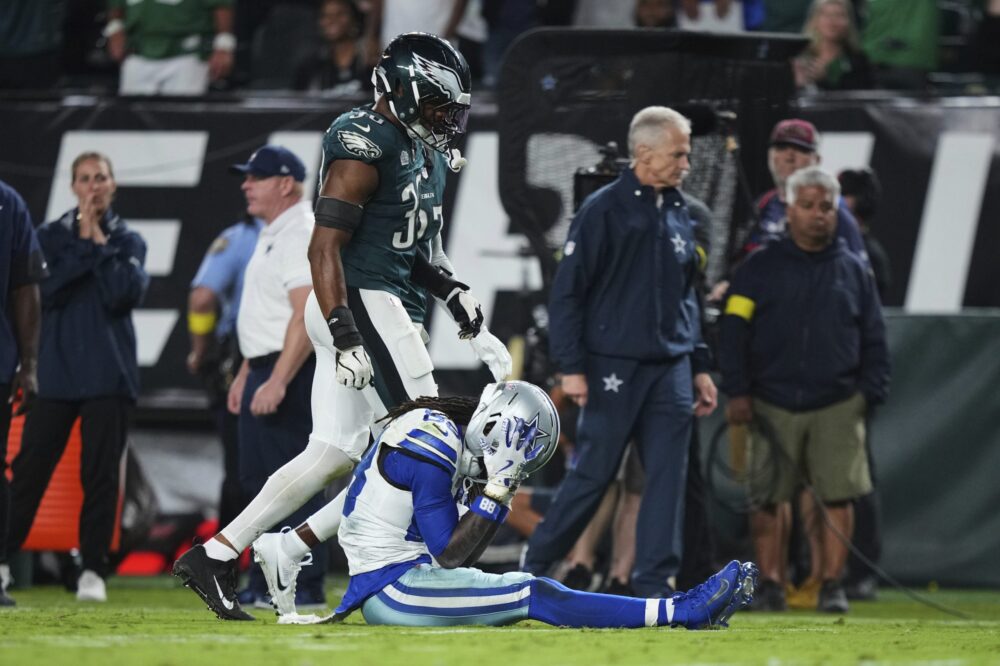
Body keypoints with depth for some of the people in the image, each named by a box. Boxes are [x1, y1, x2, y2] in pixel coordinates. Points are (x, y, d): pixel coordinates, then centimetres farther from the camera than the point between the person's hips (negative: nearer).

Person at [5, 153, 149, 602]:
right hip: (57, 373, 0)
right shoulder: (50, 236, 8)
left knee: (101, 473, -2)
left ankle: (93, 569, 4)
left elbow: (125, 295, -8)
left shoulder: (128, 241, 8)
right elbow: (46, 291, -7)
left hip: (109, 376, 0)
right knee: (29, 467, -2)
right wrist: (84, 244, -9)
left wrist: (99, 243, -6)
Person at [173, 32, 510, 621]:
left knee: (334, 455, 7)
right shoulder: (366, 146, -14)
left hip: (372, 308, 10)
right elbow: (325, 247, -19)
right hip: (361, 307, -10)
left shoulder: (409, 148, 17)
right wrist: (345, 337, -26)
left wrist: (453, 293, 15)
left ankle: (214, 556, 7)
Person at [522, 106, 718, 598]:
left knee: (668, 477, 0)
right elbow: (567, 292, -8)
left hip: (671, 370, 6)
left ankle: (654, 583, 2)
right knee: (593, 474, -1)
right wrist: (571, 368, -13)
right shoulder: (604, 210, -7)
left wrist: (699, 367, 18)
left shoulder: (679, 214, 13)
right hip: (614, 367, -6)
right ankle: (536, 563, 13)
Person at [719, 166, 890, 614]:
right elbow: (734, 330, 3)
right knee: (768, 497, -2)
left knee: (838, 496, -4)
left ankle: (831, 584, 3)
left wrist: (870, 391, 6)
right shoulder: (760, 268, 6)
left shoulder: (853, 271, 12)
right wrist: (736, 392, -6)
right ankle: (771, 583, 7)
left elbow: (874, 340, 16)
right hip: (772, 405, -1)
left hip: (836, 407, 1)